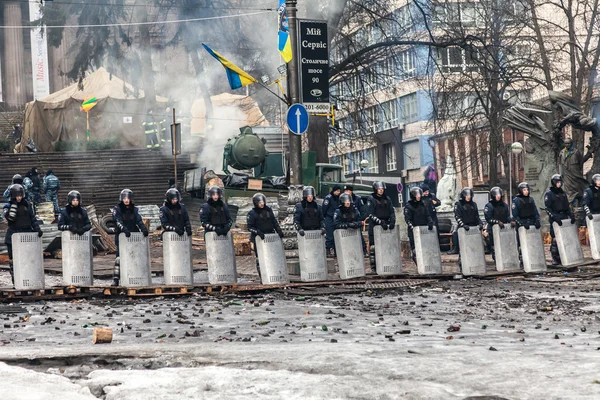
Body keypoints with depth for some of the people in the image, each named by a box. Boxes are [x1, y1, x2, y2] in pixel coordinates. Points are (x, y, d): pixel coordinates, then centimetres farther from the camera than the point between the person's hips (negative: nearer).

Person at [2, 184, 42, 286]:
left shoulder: (28, 205, 9)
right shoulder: (8, 206, 1)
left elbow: (33, 219, 12)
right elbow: (10, 217, -19)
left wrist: (37, 229, -1)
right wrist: (14, 204, -17)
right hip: (13, 236, -2)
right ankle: (15, 281, 4)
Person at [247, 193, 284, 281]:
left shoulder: (268, 210, 9)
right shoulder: (252, 213, -5)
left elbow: (274, 221, 15)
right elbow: (250, 227, -7)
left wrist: (279, 230, 3)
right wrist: (258, 232, -22)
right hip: (258, 238, -4)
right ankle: (262, 278, 2)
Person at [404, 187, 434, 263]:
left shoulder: (423, 204, 13)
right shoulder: (408, 206, -2)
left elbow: (428, 215, 13)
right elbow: (408, 219, -7)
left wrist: (430, 223, -5)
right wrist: (412, 227, -21)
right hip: (414, 230, -4)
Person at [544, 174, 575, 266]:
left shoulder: (563, 193, 17)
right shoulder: (549, 194, -1)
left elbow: (567, 206, 20)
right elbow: (548, 208, -9)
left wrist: (571, 215, 5)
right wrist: (555, 217, -20)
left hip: (564, 217, 6)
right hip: (555, 219, -6)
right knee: (555, 239, -8)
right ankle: (555, 259, -4)